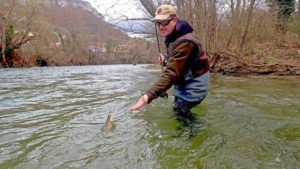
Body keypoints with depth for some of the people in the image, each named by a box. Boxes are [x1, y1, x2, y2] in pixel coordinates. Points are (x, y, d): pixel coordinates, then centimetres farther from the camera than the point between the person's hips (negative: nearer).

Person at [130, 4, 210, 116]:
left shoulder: (185, 42, -31)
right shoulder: (172, 36, 3)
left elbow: (171, 74, -40)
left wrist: (149, 95, -50)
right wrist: (166, 60, -4)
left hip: (193, 87, -10)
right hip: (183, 84, 10)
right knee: (177, 112, 19)